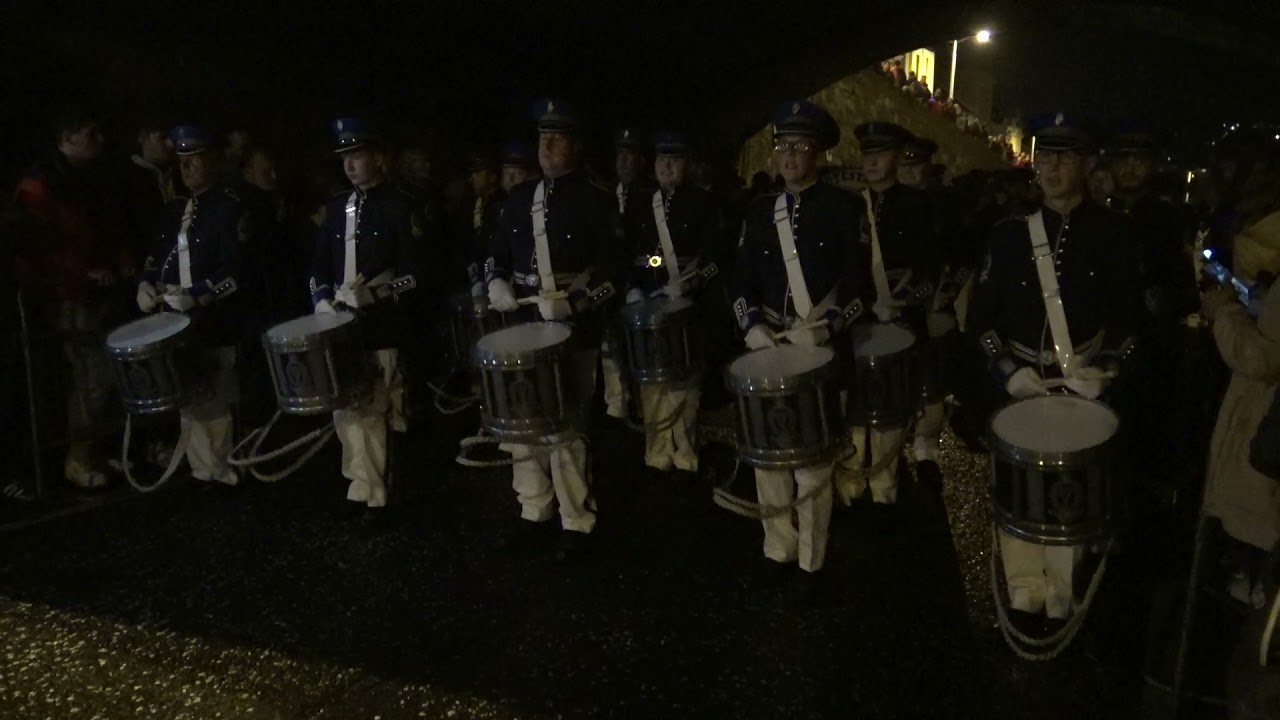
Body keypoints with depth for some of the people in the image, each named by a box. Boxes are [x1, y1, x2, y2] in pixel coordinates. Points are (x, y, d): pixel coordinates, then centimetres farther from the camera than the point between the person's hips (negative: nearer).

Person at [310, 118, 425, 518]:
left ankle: (373, 493, 13)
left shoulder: (401, 206, -3)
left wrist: (374, 292, -22)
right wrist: (322, 298, -3)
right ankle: (364, 486, 21)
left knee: (374, 410, 0)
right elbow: (321, 262, 15)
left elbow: (414, 273, -9)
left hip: (381, 327, -5)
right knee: (346, 408, 8)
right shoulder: (337, 206, 13)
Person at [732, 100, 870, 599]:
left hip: (823, 351, -4)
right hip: (768, 349, 4)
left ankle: (811, 562, 16)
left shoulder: (843, 207, -2)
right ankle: (779, 549, 25)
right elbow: (742, 282, 8)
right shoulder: (759, 212, 10)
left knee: (813, 460, 2)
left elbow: (857, 284, -7)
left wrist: (822, 328, -21)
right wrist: (753, 325, -11)